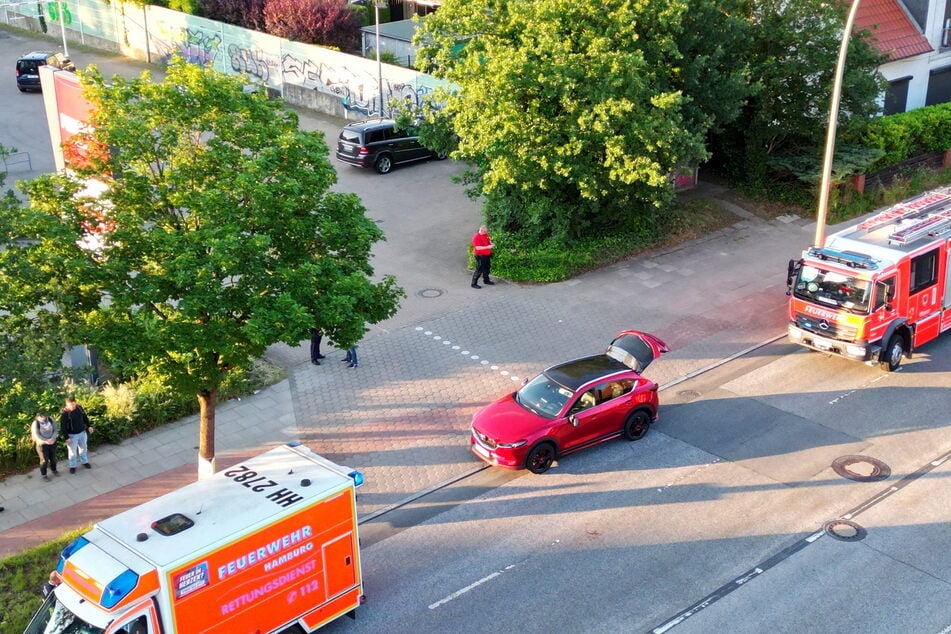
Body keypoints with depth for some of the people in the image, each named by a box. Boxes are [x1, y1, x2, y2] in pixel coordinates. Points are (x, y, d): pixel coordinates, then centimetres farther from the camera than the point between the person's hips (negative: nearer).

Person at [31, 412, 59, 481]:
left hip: (52, 442, 4)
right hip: (42, 444, -4)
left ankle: (53, 470, 44)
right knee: (44, 460, 7)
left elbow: (55, 430, -5)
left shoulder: (50, 420, -9)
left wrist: (52, 438, -22)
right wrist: (46, 441, -30)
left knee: (53, 457, 20)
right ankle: (44, 474, 25)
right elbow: (36, 435, -21)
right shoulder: (35, 424, -19)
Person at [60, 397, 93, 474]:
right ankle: (72, 466, 33)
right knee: (72, 452, 13)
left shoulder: (79, 408, -9)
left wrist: (89, 426, 6)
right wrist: (66, 437, -19)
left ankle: (84, 462, 46)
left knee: (83, 448, 23)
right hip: (72, 435, -5)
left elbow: (85, 417, 9)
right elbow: (63, 427, -19)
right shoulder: (64, 413, -24)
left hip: (82, 433, 5)